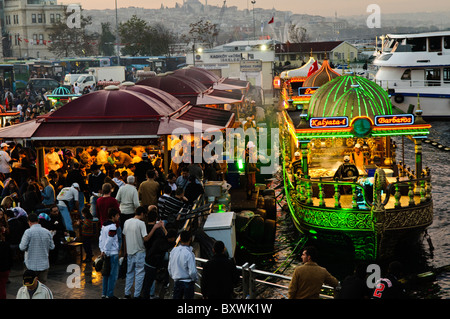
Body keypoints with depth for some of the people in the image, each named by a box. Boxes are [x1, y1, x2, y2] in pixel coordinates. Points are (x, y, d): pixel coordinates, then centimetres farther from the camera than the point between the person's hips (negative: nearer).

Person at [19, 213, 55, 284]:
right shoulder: (47, 232, -1)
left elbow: (22, 247, -12)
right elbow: (52, 247, 5)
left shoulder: (28, 232, -12)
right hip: (44, 264, 3)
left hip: (31, 265, -3)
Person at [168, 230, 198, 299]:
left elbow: (169, 268, 7)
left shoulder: (173, 251, -2)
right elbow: (192, 271, -20)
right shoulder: (189, 253, -20)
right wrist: (195, 279, 0)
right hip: (188, 282, -5)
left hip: (177, 282, 5)